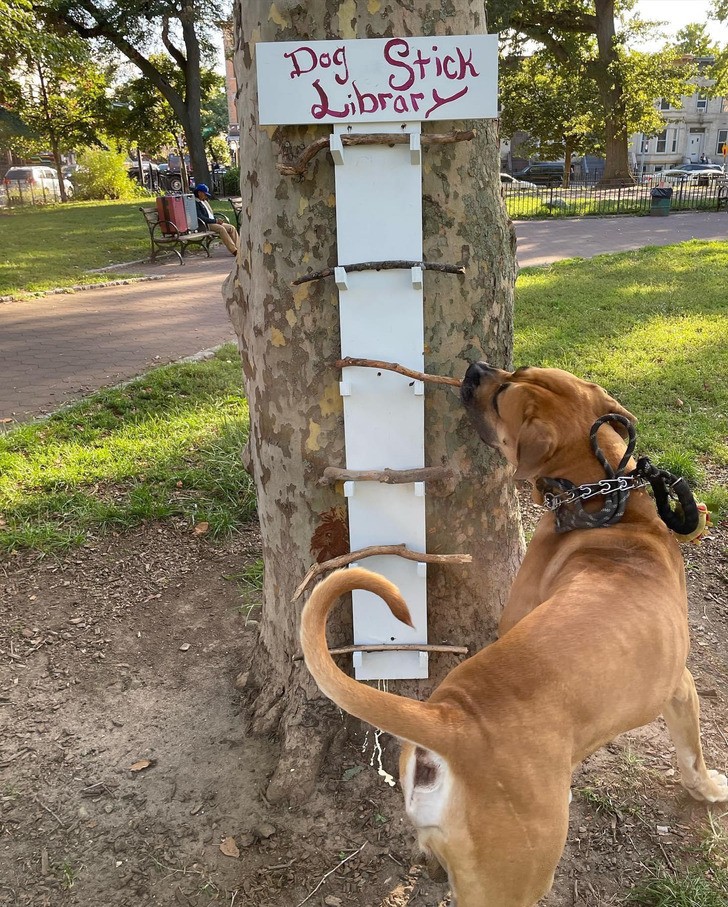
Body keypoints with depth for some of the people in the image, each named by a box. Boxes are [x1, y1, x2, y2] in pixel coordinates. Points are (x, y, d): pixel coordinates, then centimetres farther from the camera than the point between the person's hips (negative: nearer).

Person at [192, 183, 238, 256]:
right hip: (205, 225, -9)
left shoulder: (204, 201, 23)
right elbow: (200, 217, -17)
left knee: (232, 228, -9)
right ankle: (233, 250, -37)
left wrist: (218, 218, 5)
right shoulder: (195, 203, -7)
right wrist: (215, 221, -16)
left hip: (213, 222, 9)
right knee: (221, 229, -33)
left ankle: (237, 248, -18)